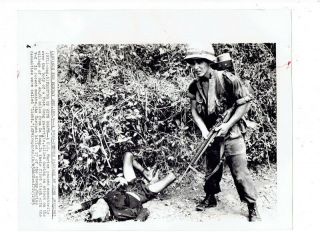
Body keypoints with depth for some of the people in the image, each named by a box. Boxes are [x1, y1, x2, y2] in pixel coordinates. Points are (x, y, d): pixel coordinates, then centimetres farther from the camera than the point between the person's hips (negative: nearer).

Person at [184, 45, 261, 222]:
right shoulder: (194, 87, -2)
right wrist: (204, 130, -13)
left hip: (232, 134, -5)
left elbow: (245, 104, -12)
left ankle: (253, 208, 12)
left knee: (240, 173, -3)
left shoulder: (227, 79, -18)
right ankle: (210, 198, 39)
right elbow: (194, 111, 3)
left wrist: (228, 125, -16)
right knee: (211, 170, 18)